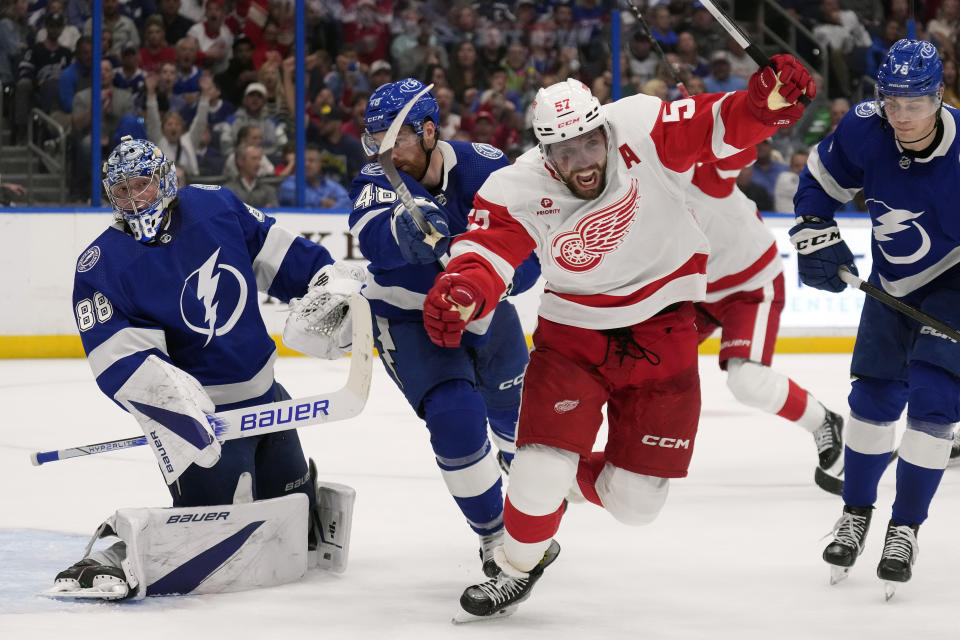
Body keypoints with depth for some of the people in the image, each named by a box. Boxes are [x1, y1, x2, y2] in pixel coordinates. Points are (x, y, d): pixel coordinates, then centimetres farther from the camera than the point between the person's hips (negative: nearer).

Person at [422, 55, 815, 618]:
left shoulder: (642, 132, -20)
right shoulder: (519, 192, -19)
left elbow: (721, 127, -16)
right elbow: (485, 255, -27)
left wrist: (770, 100, -37)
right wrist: (459, 293, -50)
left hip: (662, 334, 1)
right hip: (573, 336, -1)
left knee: (636, 502, 2)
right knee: (541, 472, -15)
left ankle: (572, 475, 39)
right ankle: (522, 561, 18)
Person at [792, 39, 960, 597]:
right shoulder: (864, 131, -21)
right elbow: (820, 180, -1)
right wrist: (815, 236, -11)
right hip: (893, 279, 4)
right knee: (874, 396, 9)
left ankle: (905, 529, 0)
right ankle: (857, 514, 28)